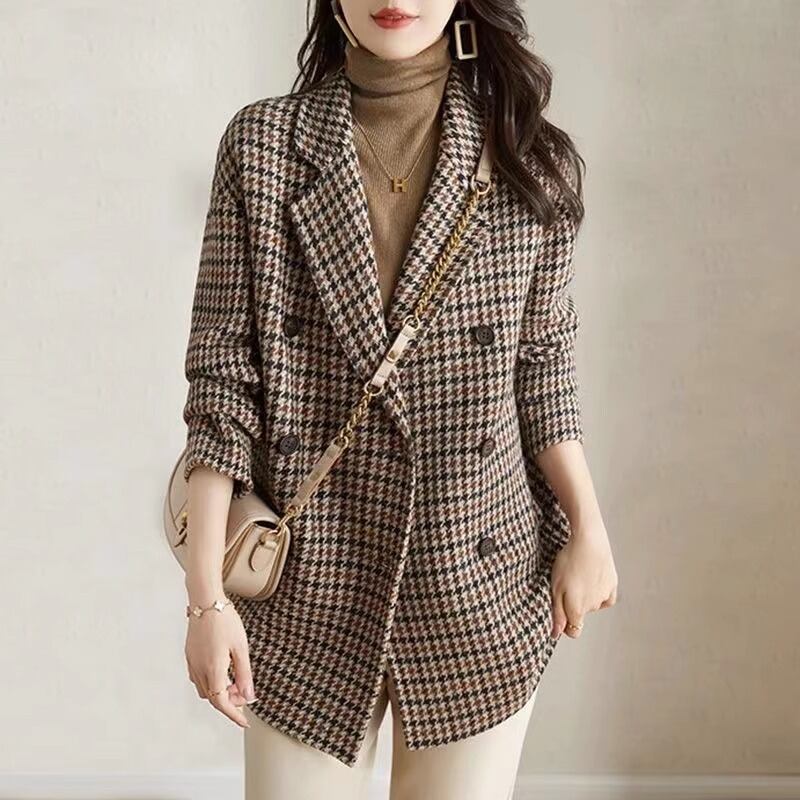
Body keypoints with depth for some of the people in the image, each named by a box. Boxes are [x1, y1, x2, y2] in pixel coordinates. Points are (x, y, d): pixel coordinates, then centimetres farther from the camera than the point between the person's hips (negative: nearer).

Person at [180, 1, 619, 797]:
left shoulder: (527, 159, -2)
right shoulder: (261, 144, -4)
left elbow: (543, 366, 7)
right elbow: (222, 375, -5)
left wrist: (588, 529, 2)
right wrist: (206, 593, -8)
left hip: (481, 587, 1)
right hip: (307, 586, 0)